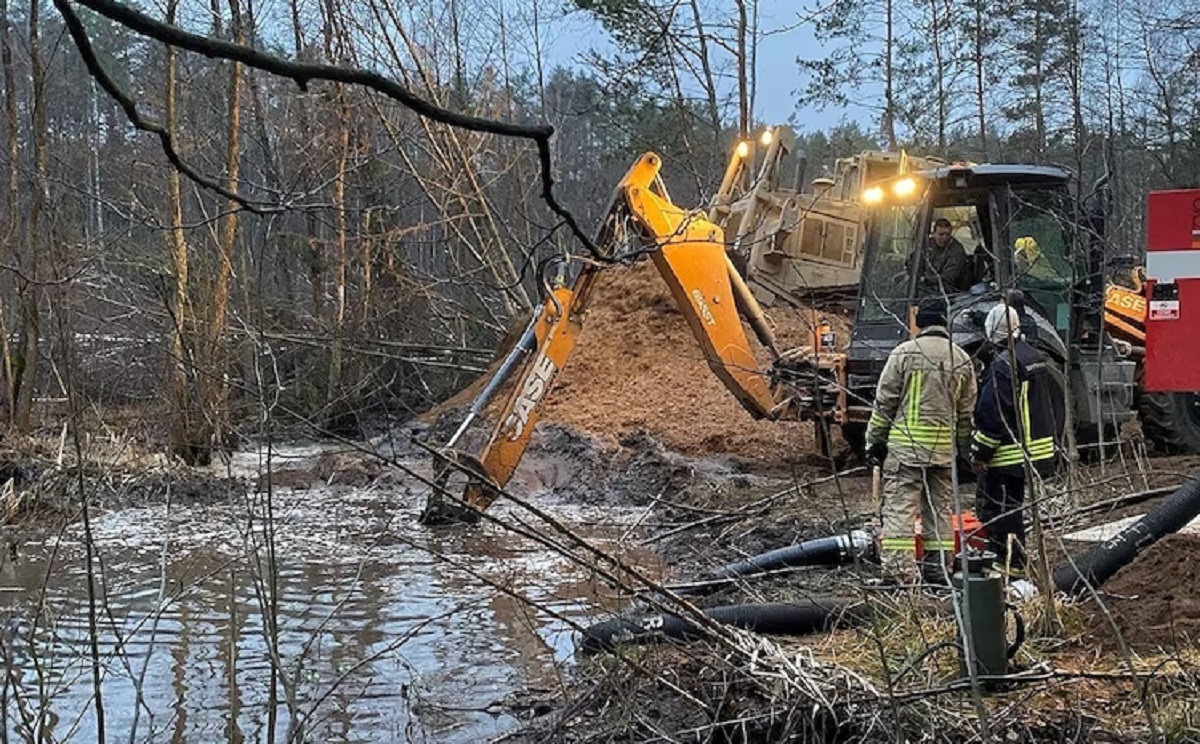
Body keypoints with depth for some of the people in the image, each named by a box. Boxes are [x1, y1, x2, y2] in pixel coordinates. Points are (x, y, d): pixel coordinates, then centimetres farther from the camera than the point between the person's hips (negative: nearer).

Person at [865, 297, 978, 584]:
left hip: (905, 444, -4)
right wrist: (961, 447, 22)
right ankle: (938, 565, 17)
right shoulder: (962, 359, 7)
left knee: (900, 506, -4)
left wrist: (875, 440, 3)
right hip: (944, 447, 4)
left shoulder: (904, 353, -7)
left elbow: (885, 402, -5)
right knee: (940, 506, 13)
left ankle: (900, 568, -10)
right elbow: (966, 412, 13)